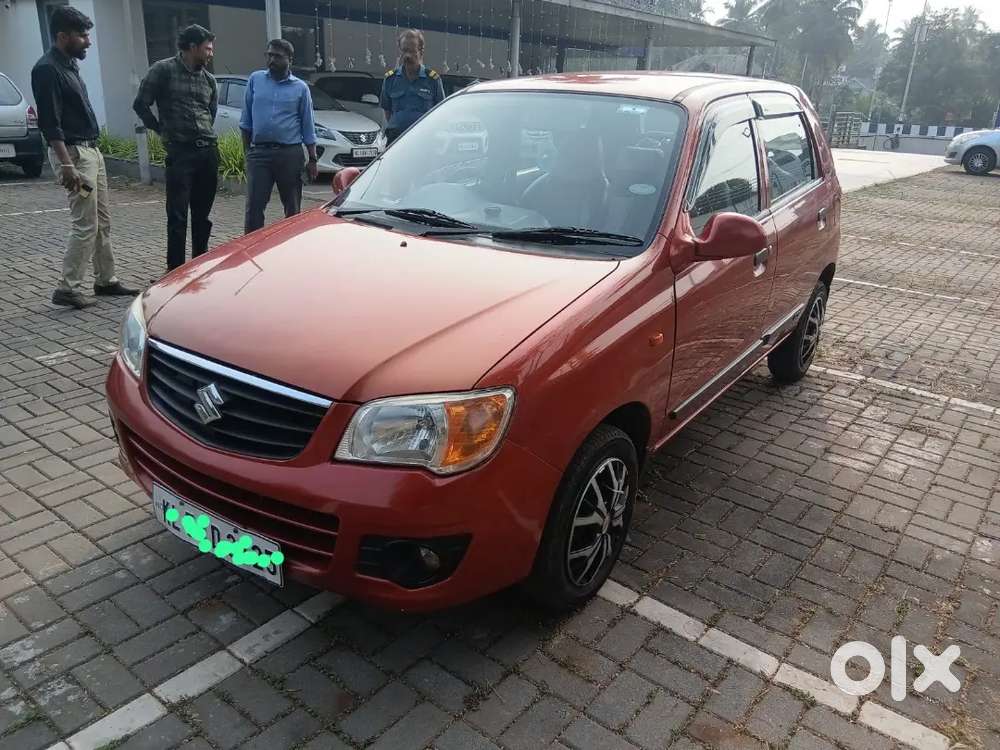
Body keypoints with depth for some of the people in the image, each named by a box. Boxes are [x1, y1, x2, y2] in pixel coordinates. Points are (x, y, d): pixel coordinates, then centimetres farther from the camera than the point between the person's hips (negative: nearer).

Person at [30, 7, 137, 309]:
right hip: (73, 153, -10)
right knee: (85, 225, -9)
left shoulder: (69, 65, 15)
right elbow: (50, 123, -19)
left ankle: (106, 280, 20)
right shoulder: (46, 69, -14)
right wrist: (66, 165, -25)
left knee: (102, 221, 12)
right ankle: (68, 289, -3)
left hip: (91, 150, 10)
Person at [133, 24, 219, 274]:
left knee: (203, 214, 9)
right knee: (177, 215, -5)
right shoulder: (163, 70, -2)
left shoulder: (209, 79, 14)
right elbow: (141, 104, 0)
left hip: (209, 151, 5)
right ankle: (175, 270, -1)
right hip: (180, 151, -5)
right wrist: (162, 131, 3)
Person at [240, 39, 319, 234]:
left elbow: (308, 128, 6)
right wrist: (247, 150, 7)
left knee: (292, 207, 7)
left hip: (290, 154, 0)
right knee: (254, 206, -6)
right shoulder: (255, 79, 8)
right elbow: (246, 120, 12)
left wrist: (313, 160, 1)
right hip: (259, 152, 1)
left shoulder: (300, 88, 5)